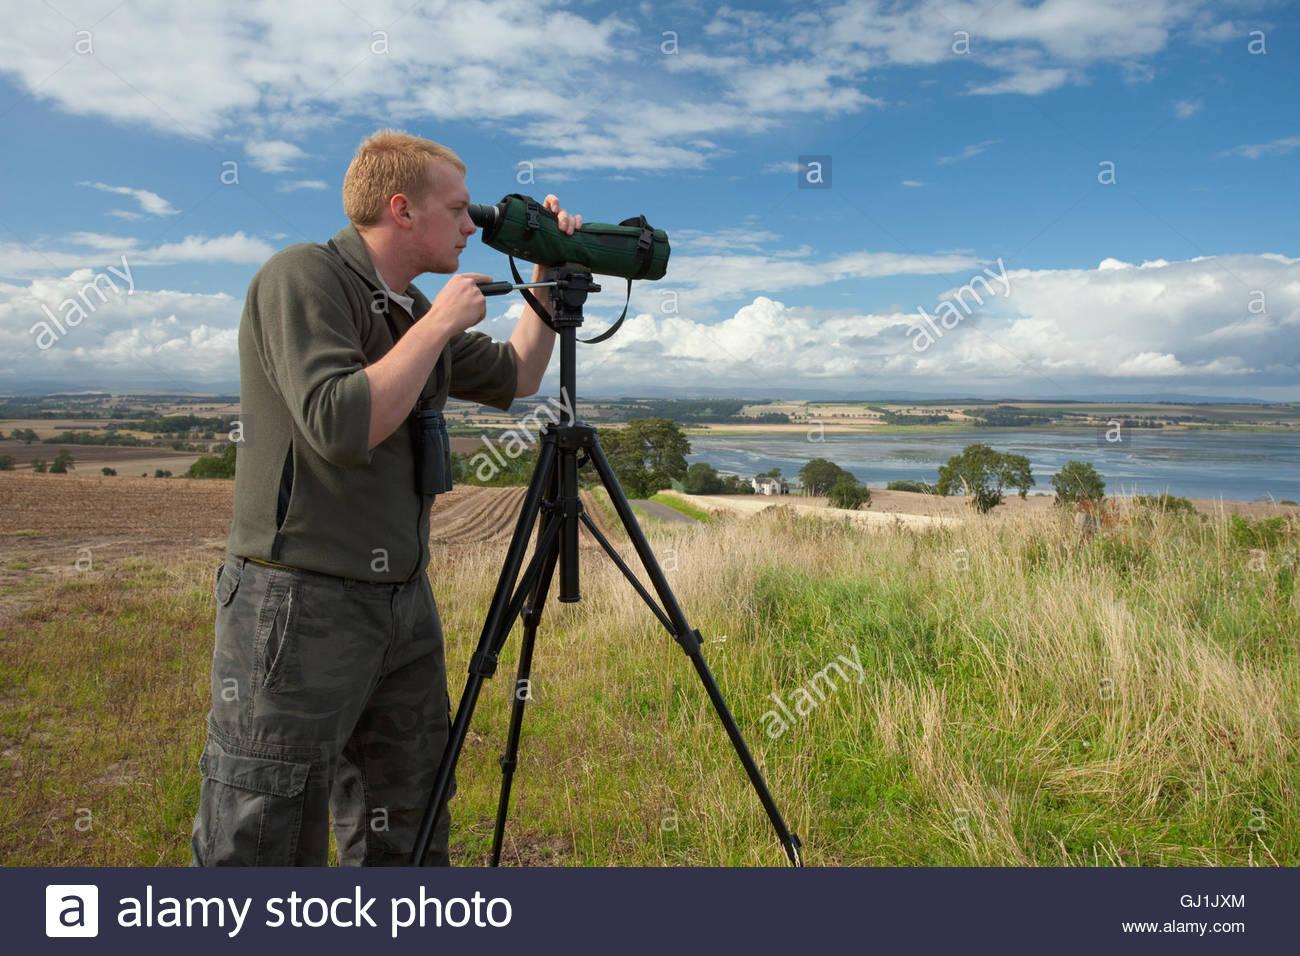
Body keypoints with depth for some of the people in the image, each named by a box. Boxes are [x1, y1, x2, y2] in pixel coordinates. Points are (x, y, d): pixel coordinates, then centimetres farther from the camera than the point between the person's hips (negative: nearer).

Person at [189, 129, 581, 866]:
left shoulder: (411, 309, 14)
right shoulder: (304, 276, -11)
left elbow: (515, 378, 25)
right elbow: (341, 425, -25)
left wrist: (550, 276, 15)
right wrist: (441, 322, -15)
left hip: (404, 603, 8)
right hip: (301, 606, -8)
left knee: (404, 842, 16)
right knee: (262, 846, 0)